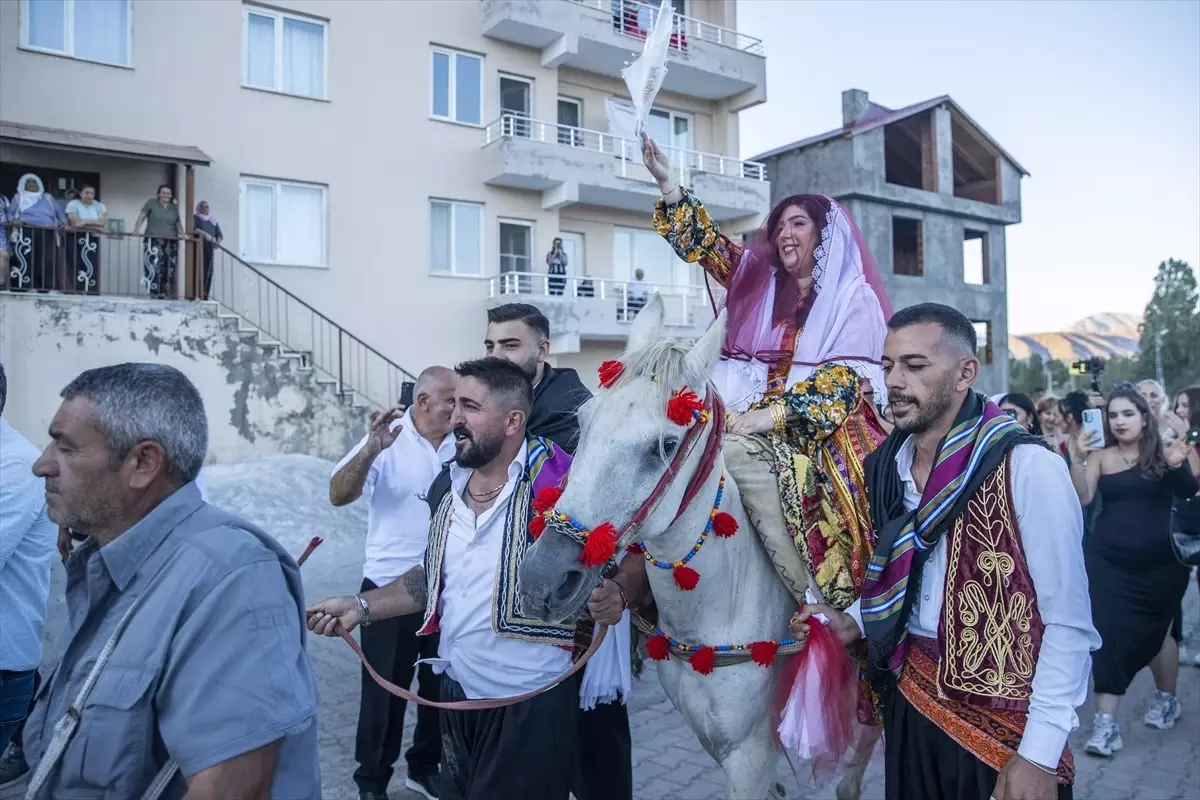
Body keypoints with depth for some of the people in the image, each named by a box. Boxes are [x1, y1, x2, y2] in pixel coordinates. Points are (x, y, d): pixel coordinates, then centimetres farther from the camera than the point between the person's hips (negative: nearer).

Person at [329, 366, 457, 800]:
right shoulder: (388, 439, -11)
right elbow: (338, 495, -21)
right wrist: (372, 448, -36)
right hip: (390, 588, -4)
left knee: (440, 686, 17)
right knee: (384, 689, 9)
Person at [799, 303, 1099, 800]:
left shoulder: (1028, 468, -18)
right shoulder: (885, 467, 0)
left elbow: (1068, 623, -16)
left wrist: (1038, 756, -17)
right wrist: (855, 622, -2)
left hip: (1004, 726, -5)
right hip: (910, 702, 6)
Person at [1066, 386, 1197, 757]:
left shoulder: (1164, 450, -3)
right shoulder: (1101, 456, -2)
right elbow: (1082, 498, -11)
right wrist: (1077, 460, -25)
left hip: (1160, 561, 0)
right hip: (1110, 561, 0)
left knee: (1156, 631, 15)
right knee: (1109, 633, -6)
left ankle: (1167, 698, 41)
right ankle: (1105, 721, -2)